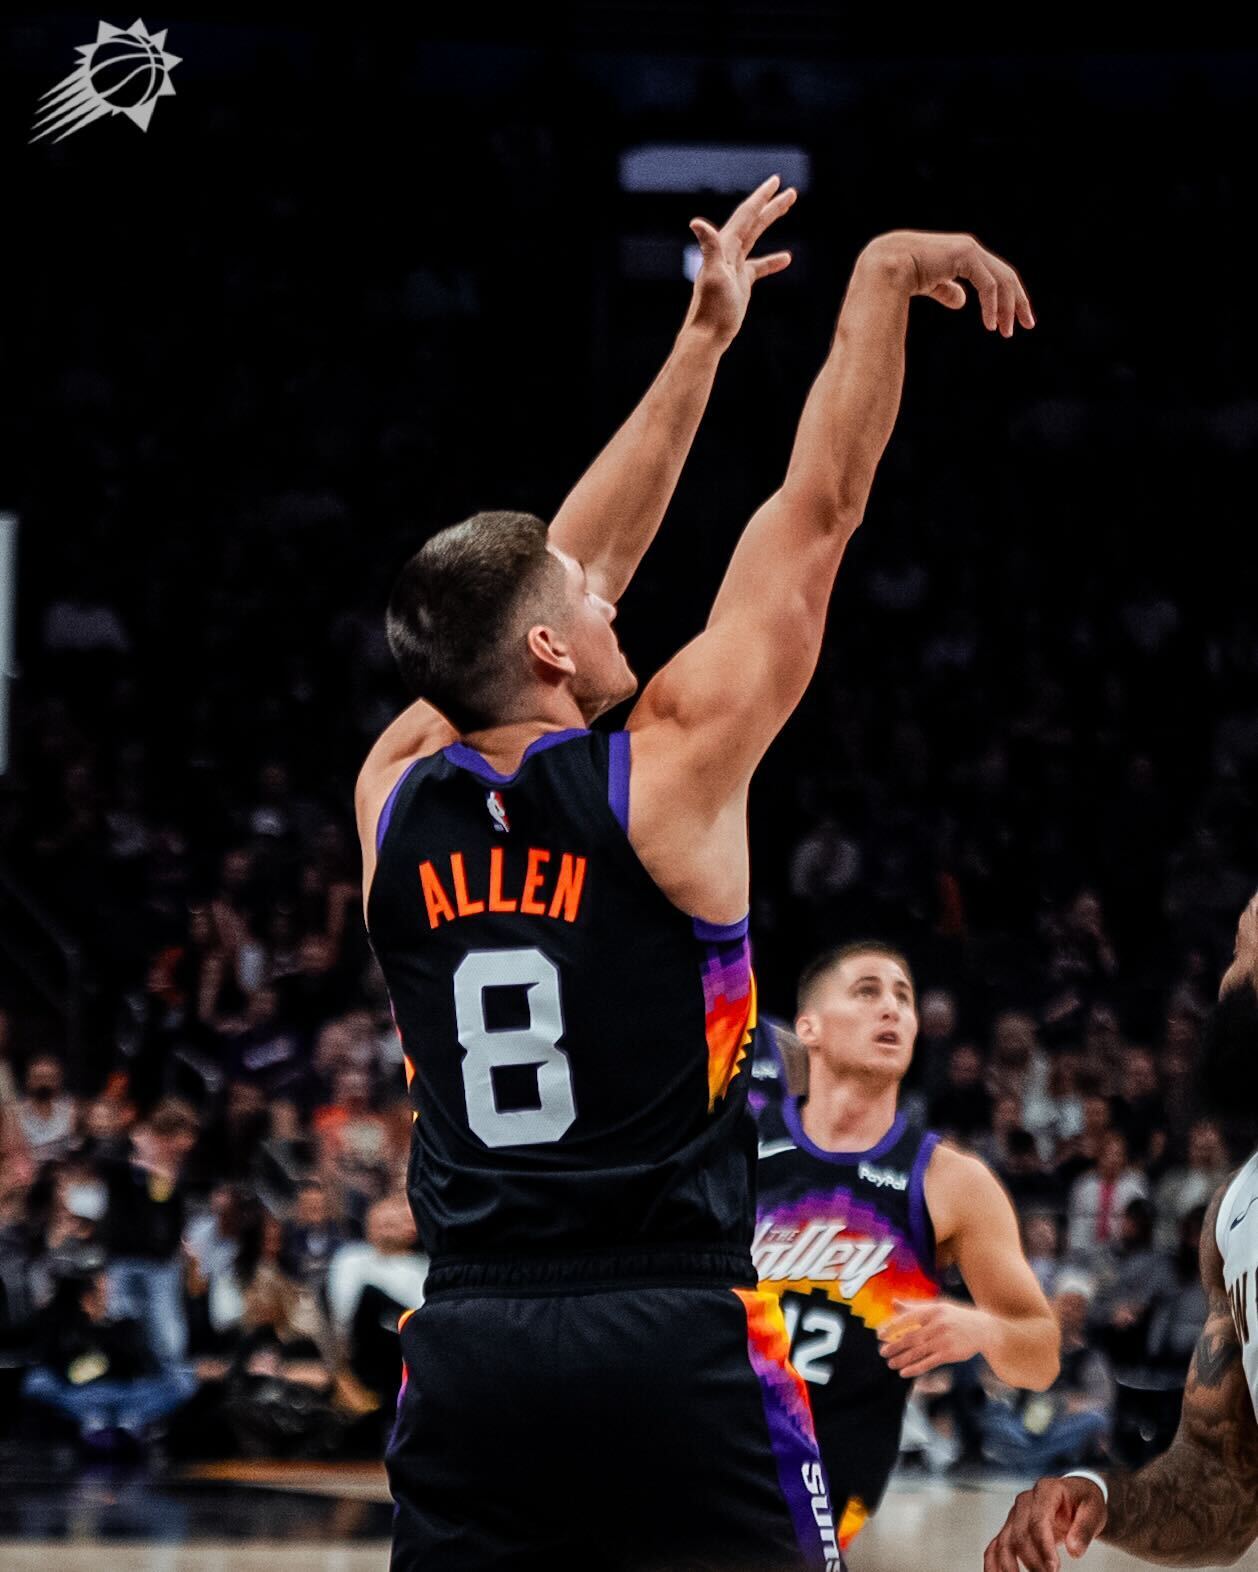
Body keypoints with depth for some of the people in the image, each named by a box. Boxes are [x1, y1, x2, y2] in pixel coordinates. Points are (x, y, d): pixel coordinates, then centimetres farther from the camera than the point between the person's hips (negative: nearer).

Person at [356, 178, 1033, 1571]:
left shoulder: (397, 799, 7)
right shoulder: (664, 774, -6)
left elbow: (575, 564, 20)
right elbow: (817, 511, 1)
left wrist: (704, 336, 28)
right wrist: (883, 277, 11)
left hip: (466, 1353, 5)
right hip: (674, 1349, -5)